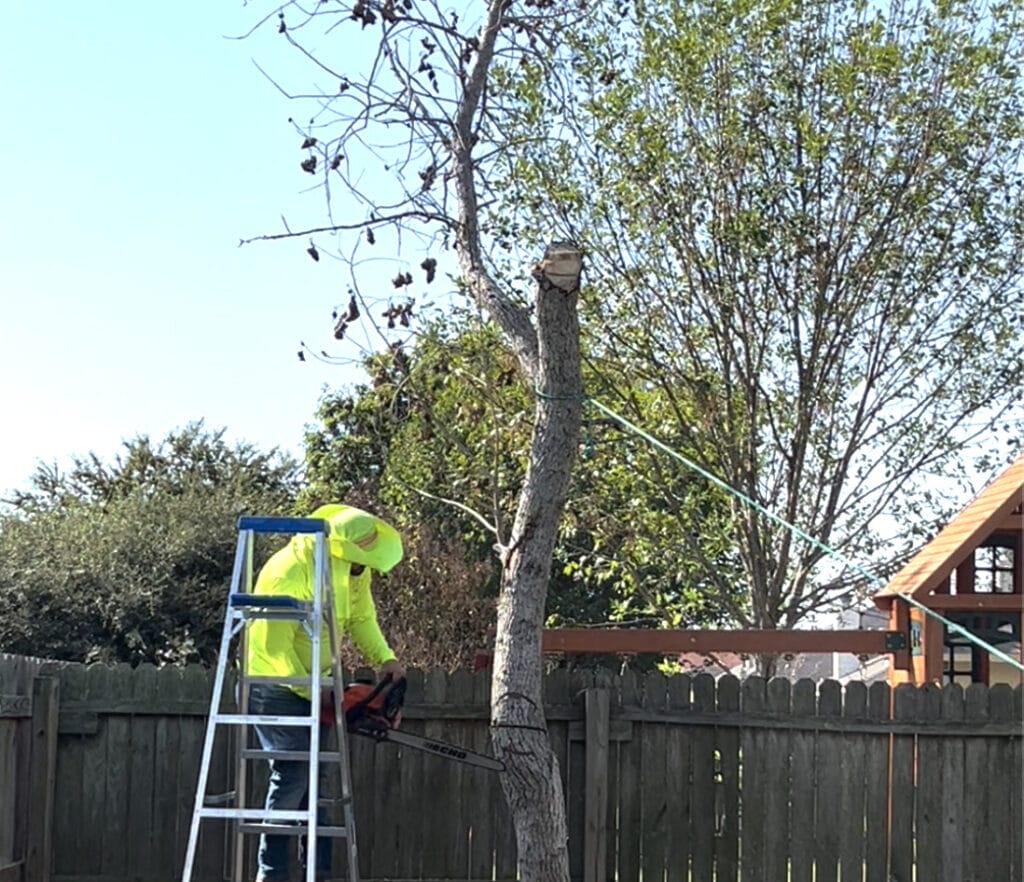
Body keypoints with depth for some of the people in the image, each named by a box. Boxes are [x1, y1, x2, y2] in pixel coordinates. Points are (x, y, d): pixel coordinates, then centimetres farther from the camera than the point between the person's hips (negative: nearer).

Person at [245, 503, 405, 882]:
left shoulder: (353, 569, -7)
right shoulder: (287, 574, -30)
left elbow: (361, 616, 7)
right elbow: (274, 649, -27)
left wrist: (385, 658, -9)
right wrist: (312, 693, -21)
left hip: (313, 682, 8)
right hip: (276, 684, -8)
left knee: (312, 778, 8)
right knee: (292, 774, -14)